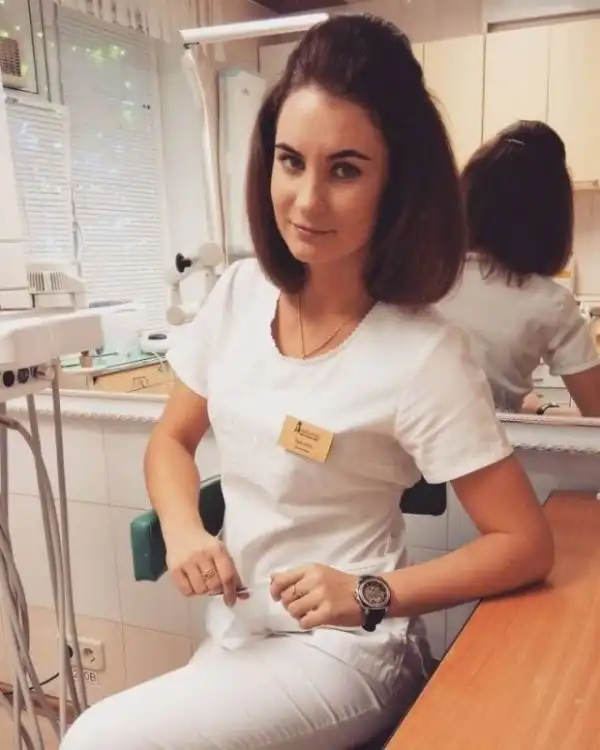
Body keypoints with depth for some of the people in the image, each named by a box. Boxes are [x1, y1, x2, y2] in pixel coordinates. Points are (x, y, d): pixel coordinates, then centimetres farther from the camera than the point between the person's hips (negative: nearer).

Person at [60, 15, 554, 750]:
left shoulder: (423, 355, -22)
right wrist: (184, 529, -13)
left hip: (341, 652, -5)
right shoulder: (239, 291, -5)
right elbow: (171, 441, 6)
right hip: (236, 631, 5)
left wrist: (372, 596, -22)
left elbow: (525, 544, -14)